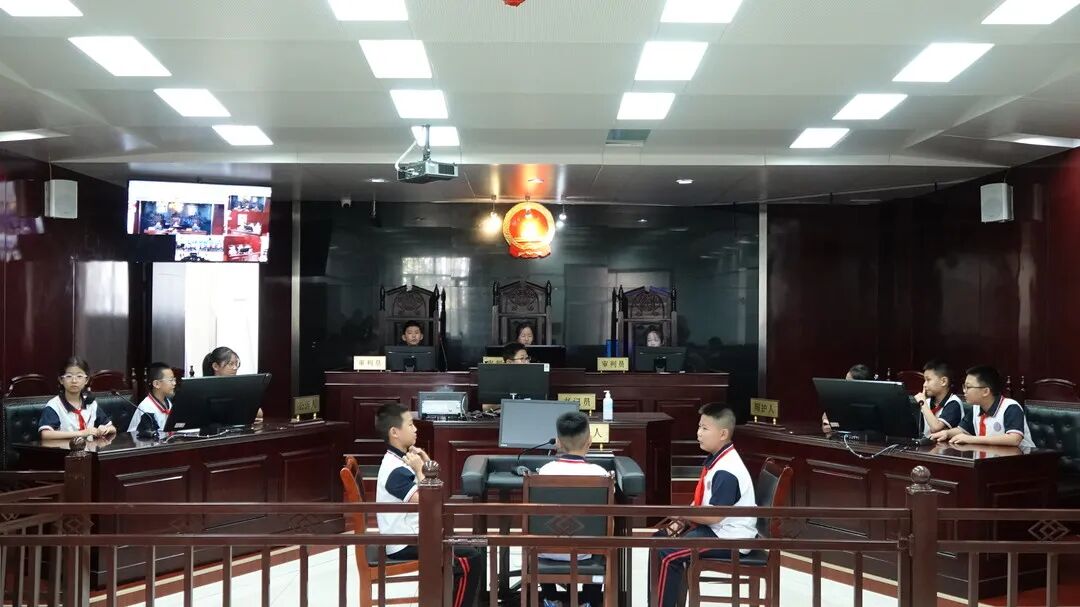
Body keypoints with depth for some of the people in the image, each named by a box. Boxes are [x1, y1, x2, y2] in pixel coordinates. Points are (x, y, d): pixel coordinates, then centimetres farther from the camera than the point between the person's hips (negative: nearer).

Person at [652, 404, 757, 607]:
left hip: (729, 538, -11)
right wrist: (682, 519, 0)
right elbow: (701, 500, 15)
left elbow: (714, 515, -25)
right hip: (714, 529, 11)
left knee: (669, 555, -22)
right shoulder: (716, 459, 8)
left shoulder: (727, 471, -24)